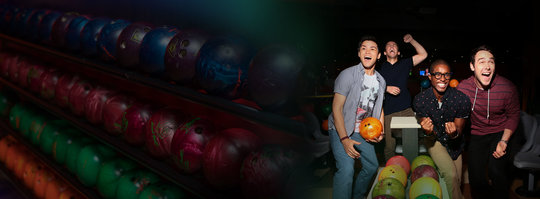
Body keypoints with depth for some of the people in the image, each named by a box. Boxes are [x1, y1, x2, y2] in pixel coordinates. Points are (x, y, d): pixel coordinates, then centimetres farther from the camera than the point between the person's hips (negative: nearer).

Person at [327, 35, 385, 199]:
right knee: (346, 169, -24)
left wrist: (380, 132, 2)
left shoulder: (381, 81, 6)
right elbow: (336, 108, -18)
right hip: (341, 130, -7)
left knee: (372, 166, 15)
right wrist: (345, 139, -24)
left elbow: (379, 108, 19)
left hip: (363, 131, 7)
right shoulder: (348, 75, -16)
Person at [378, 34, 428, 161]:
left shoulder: (404, 64, 13)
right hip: (389, 112, -1)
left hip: (406, 110, 1)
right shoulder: (380, 68, 11)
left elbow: (423, 55, 8)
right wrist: (386, 88, -7)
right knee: (389, 146, -2)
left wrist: (411, 40, 2)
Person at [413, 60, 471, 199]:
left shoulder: (462, 99, -25)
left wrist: (454, 133, -39)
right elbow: (431, 135, -15)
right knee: (451, 175, -22)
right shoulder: (420, 100, -22)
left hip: (454, 142, 2)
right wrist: (427, 130, -40)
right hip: (434, 140, -2)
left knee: (457, 182, 12)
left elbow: (459, 130, -15)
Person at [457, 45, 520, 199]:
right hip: (477, 134, 2)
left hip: (500, 132, -2)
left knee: (496, 171, -22)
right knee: (476, 178, -2)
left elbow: (513, 116, -3)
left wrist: (504, 141, -13)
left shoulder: (507, 87, -18)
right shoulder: (463, 88, -14)